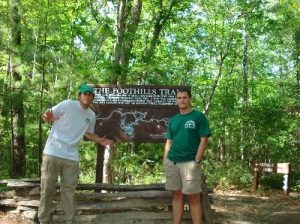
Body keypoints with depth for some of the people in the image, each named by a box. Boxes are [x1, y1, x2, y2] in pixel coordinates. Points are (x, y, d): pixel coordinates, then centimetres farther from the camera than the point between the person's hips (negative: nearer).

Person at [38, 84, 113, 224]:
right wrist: (47, 117, -27)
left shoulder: (91, 115, 9)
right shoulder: (67, 104, -8)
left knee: (69, 190, 9)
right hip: (53, 152, -4)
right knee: (47, 188, 2)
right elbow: (49, 116, -4)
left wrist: (99, 140, 7)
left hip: (71, 157, 5)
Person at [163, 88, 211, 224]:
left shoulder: (199, 116, -1)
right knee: (176, 195, 9)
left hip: (189, 162, -5)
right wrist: (165, 161, 8)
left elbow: (204, 140, -6)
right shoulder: (173, 120, 14)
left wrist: (196, 161, -13)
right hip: (171, 162, 5)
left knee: (193, 198, -3)